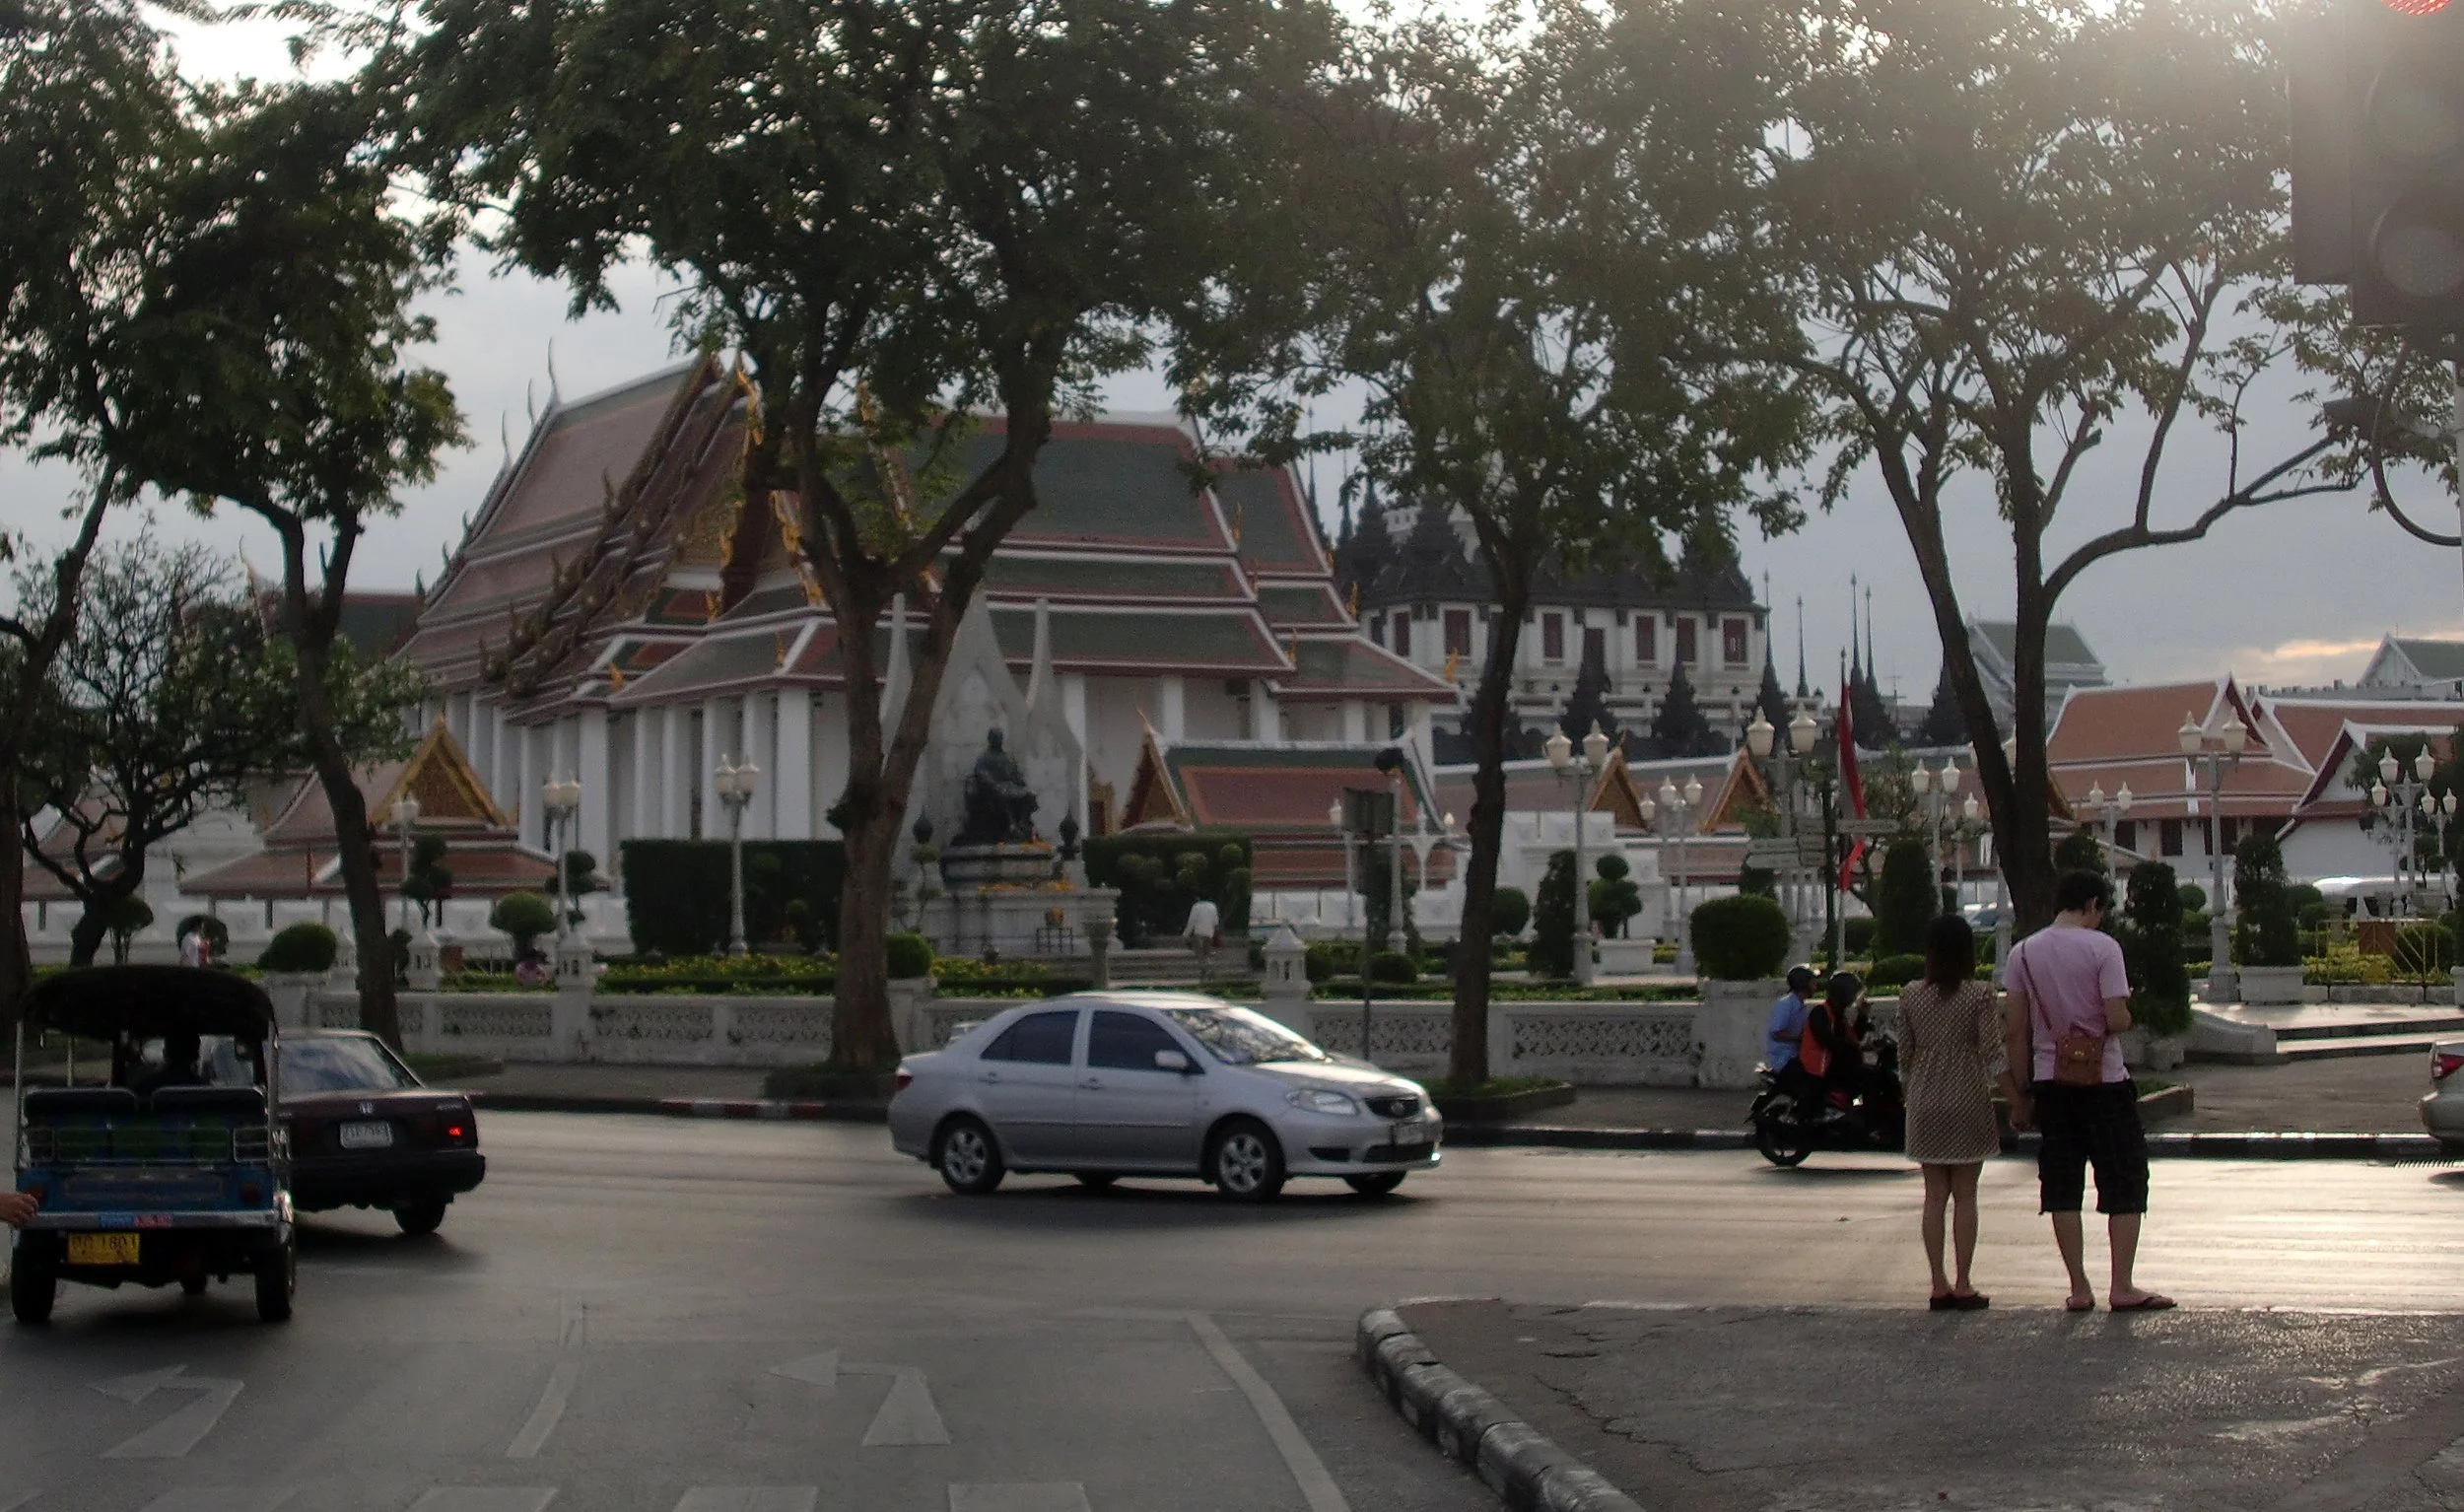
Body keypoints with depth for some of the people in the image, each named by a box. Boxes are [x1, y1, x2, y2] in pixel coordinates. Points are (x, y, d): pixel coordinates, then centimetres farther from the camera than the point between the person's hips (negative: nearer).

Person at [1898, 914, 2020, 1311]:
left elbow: (1905, 1056, 7)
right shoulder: (1979, 994, -8)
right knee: (1965, 1196, 3)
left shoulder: (1910, 995, 2)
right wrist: (2018, 1101, -6)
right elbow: (1993, 1055, -11)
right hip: (1968, 1102, -3)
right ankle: (1963, 1285, 3)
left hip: (1925, 1105, 3)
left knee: (1935, 1195, 7)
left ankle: (1939, 1285, 6)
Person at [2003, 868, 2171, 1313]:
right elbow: (2118, 1020, -16)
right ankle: (2122, 1287, 1)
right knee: (2125, 1180, 5)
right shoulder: (2102, 947, -9)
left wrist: (2021, 1096, 9)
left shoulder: (2023, 953, 4)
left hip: (2050, 1080, 4)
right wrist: (2125, 1015, 8)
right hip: (2103, 1078, -4)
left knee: (2062, 1185, 8)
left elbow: (2015, 1032, 4)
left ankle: (2079, 1288, 7)